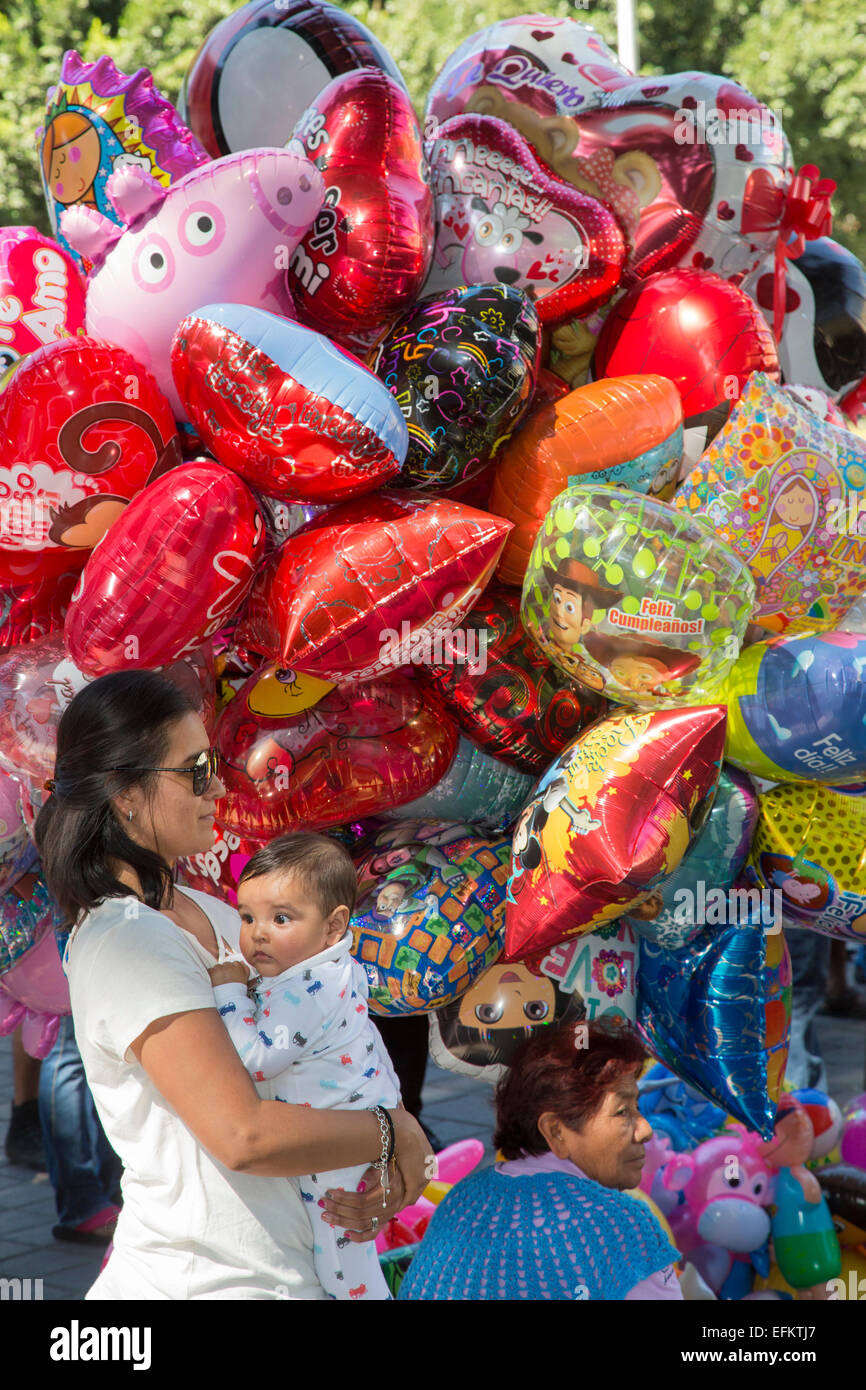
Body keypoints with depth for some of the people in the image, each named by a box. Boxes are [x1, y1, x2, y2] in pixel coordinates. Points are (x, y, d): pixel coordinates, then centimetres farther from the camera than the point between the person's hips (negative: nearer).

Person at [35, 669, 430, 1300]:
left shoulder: (211, 918, 10)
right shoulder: (124, 945, -18)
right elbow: (246, 1134, -25)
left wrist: (389, 1182, -4)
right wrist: (392, 1133, -11)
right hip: (201, 1279, -8)